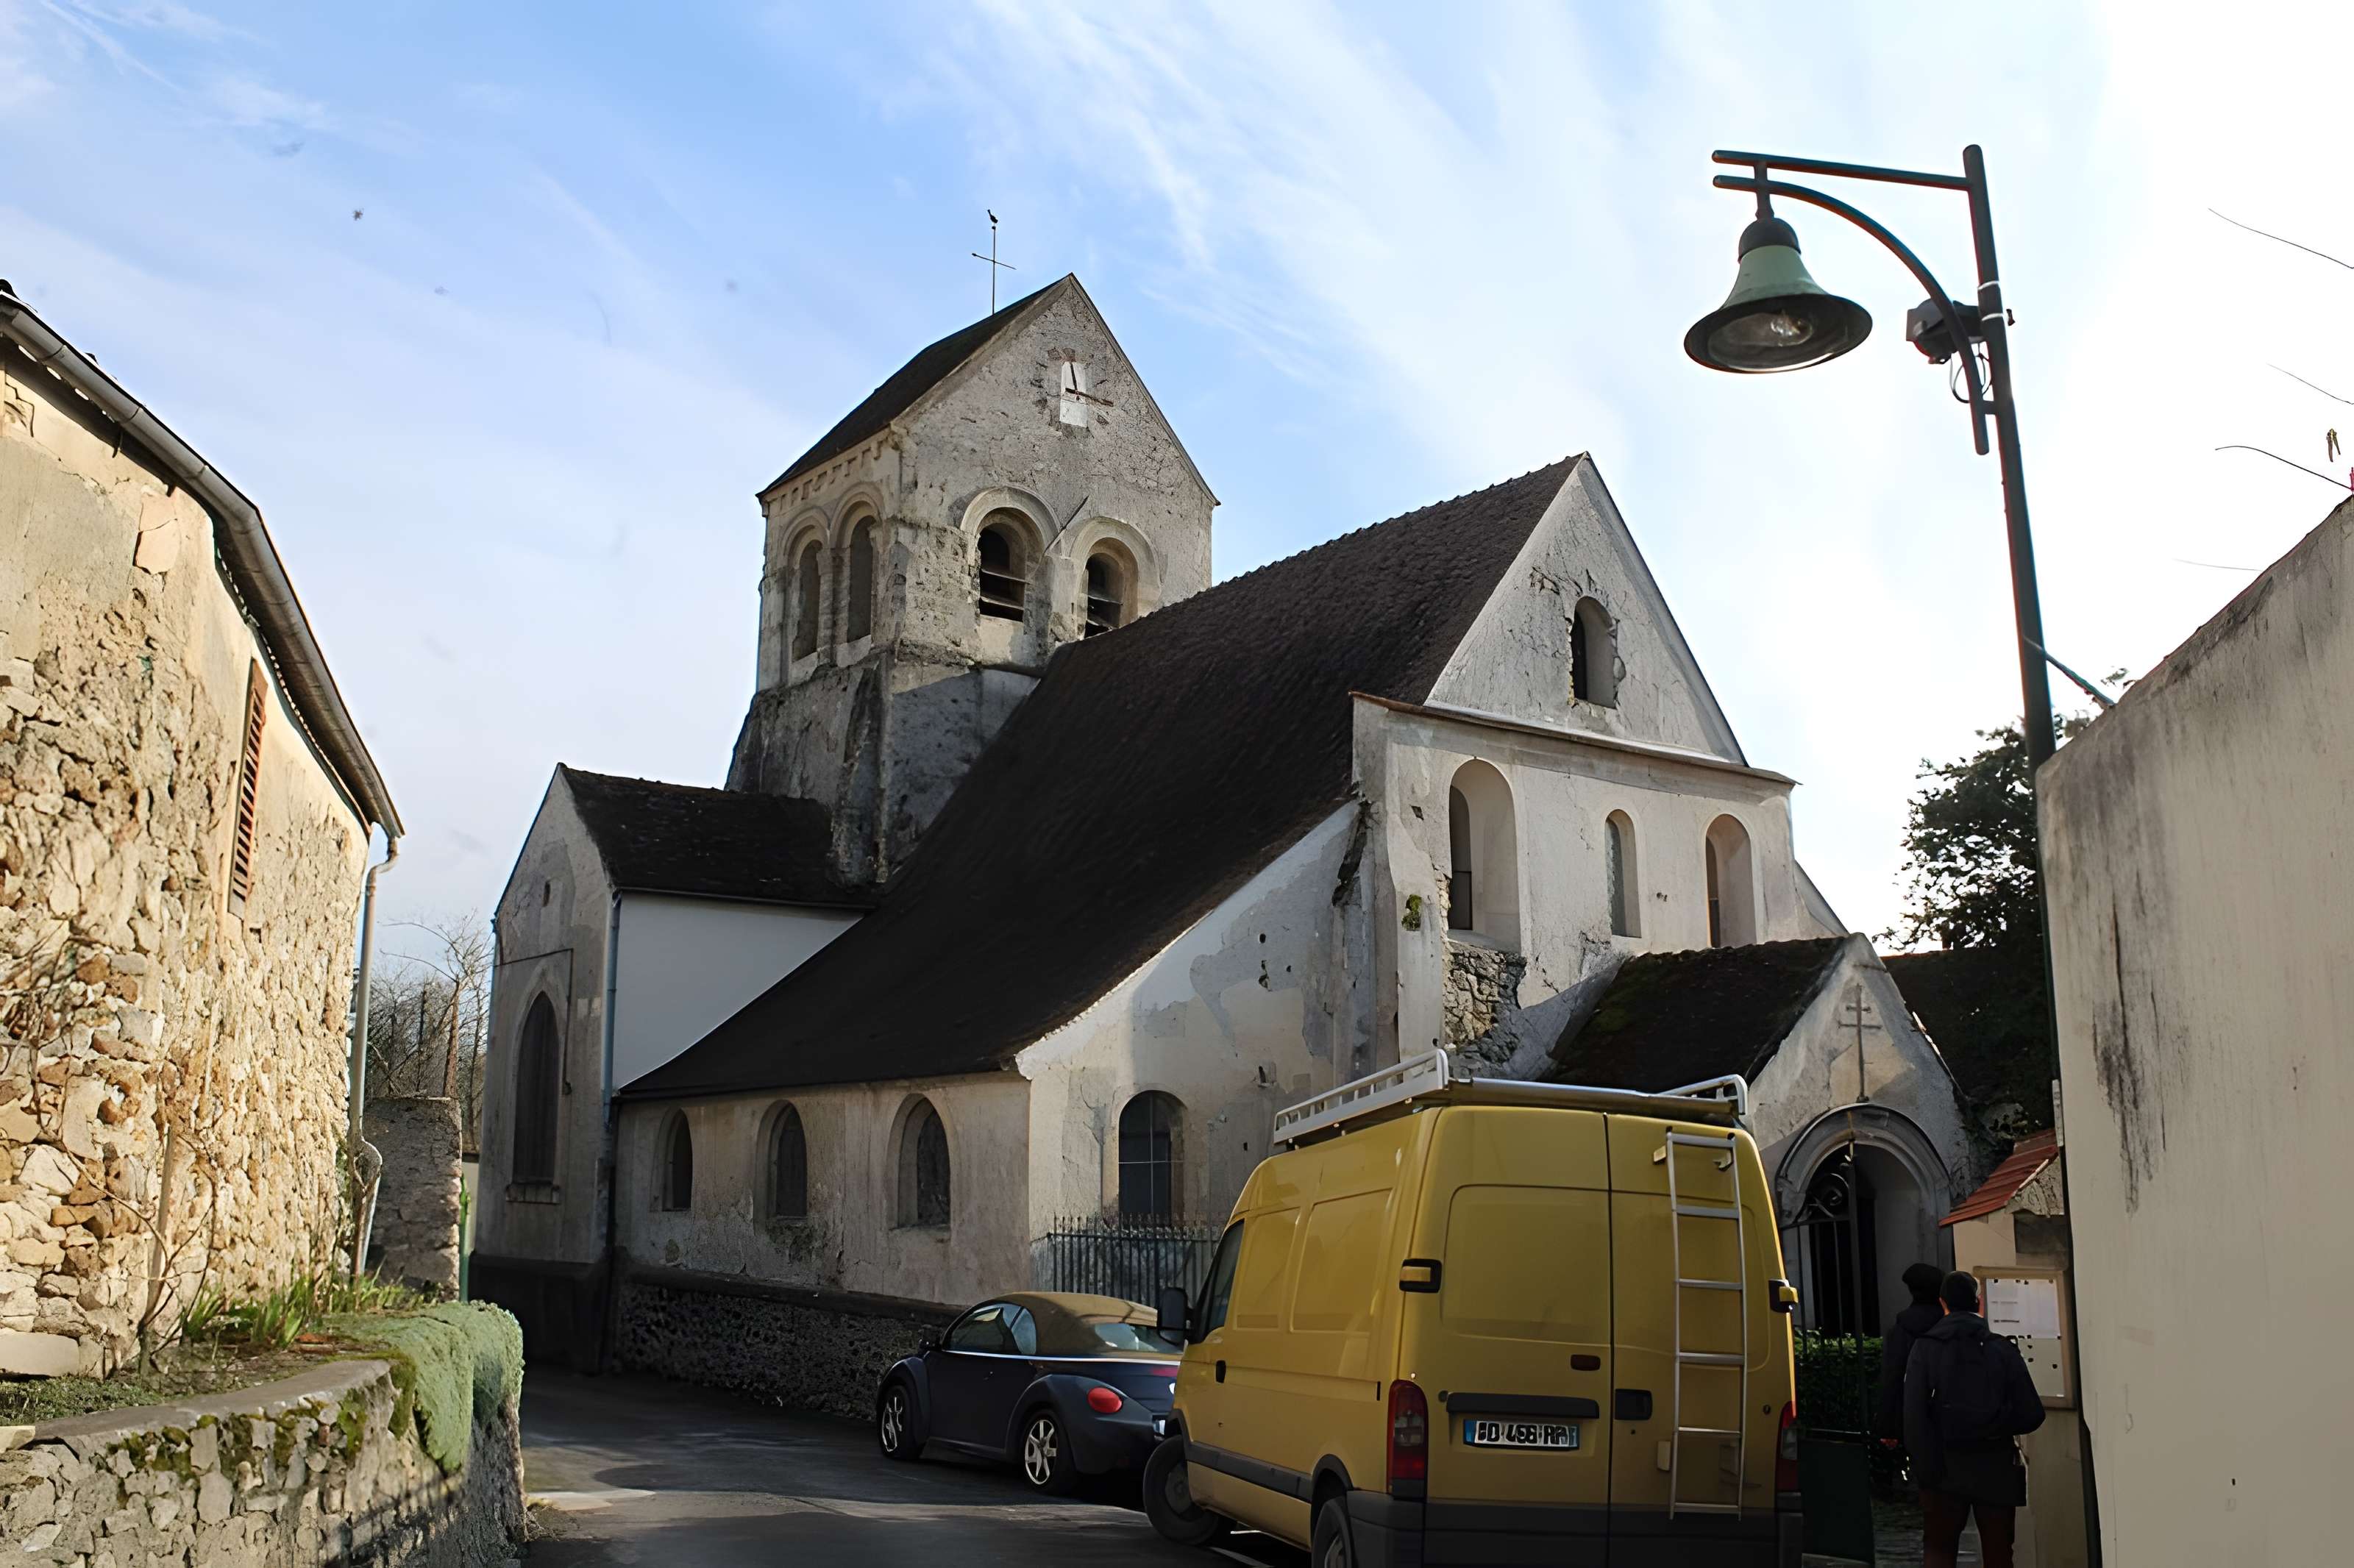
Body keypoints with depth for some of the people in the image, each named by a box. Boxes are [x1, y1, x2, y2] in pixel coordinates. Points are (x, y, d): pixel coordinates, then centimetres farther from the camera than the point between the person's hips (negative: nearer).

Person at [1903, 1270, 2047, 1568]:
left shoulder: (1925, 1348, -7)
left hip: (1946, 1467, -1)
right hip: (1996, 1468, 1)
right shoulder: (2003, 1350, -5)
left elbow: (1914, 1415, -13)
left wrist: (1924, 1469, -7)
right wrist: (1998, 1425, 13)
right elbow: (2032, 1415, -7)